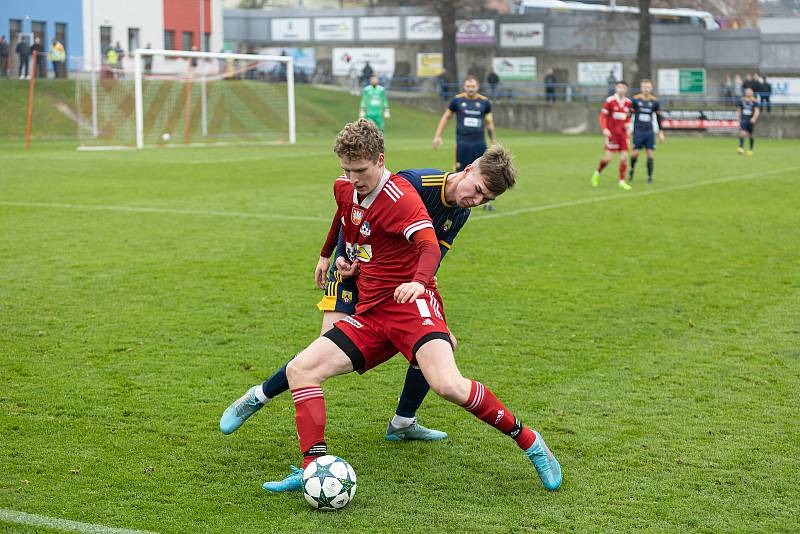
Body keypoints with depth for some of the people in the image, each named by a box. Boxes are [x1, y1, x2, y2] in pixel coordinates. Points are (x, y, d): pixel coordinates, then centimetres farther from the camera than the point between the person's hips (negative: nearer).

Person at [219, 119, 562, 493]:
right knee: (300, 369, -6)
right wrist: (326, 255, 44)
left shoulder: (400, 198, -14)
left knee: (448, 385, -30)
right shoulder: (345, 188, 9)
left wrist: (418, 281, -49)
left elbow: (430, 247, -29)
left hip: (411, 304, -8)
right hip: (370, 314, 8)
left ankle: (529, 442, -10)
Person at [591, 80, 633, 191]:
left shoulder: (628, 103, 8)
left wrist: (628, 123, -1)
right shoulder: (610, 101, -7)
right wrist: (605, 129, -18)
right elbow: (603, 115, -6)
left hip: (623, 133, 5)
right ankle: (597, 174, 17)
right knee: (608, 157, -8)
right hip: (612, 132, -5)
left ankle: (622, 181, 6)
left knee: (624, 157, -1)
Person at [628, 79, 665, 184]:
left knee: (650, 153, -3)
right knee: (635, 153, -7)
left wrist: (660, 132, 13)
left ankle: (650, 176, 6)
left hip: (649, 131, 2)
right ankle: (632, 169, 21)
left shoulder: (654, 101, 4)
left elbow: (658, 117, 13)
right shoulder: (635, 99, -3)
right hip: (638, 131, -2)